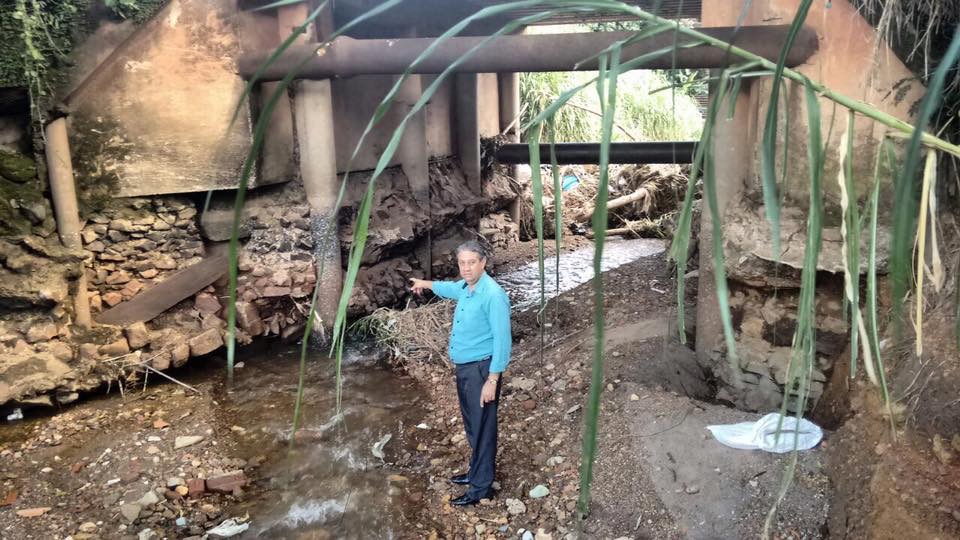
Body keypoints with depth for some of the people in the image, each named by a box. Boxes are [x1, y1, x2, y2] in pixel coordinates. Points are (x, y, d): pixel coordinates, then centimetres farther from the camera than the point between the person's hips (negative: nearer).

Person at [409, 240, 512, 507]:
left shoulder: (493, 295, -23)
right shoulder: (464, 287, 4)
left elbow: (502, 340, -23)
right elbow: (450, 288, 30)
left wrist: (492, 380, -24)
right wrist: (426, 284, 47)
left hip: (482, 370, -9)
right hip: (463, 367, 9)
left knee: (482, 429, 2)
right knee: (472, 425, 21)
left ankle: (482, 488, 14)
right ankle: (477, 472, 37)